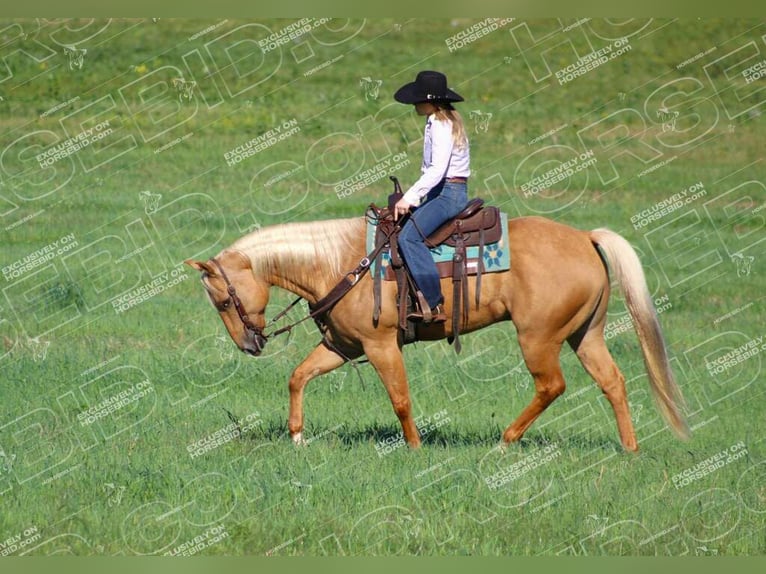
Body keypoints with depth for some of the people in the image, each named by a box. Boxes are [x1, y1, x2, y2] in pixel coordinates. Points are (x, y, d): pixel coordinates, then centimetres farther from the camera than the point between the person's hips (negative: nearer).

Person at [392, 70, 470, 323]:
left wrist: (409, 198, -23)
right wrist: (412, 198, 17)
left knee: (409, 236, -24)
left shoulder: (441, 126, -15)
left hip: (449, 193, -11)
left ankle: (434, 304, -28)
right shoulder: (440, 121, 16)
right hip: (442, 192, 11)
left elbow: (437, 170, -24)